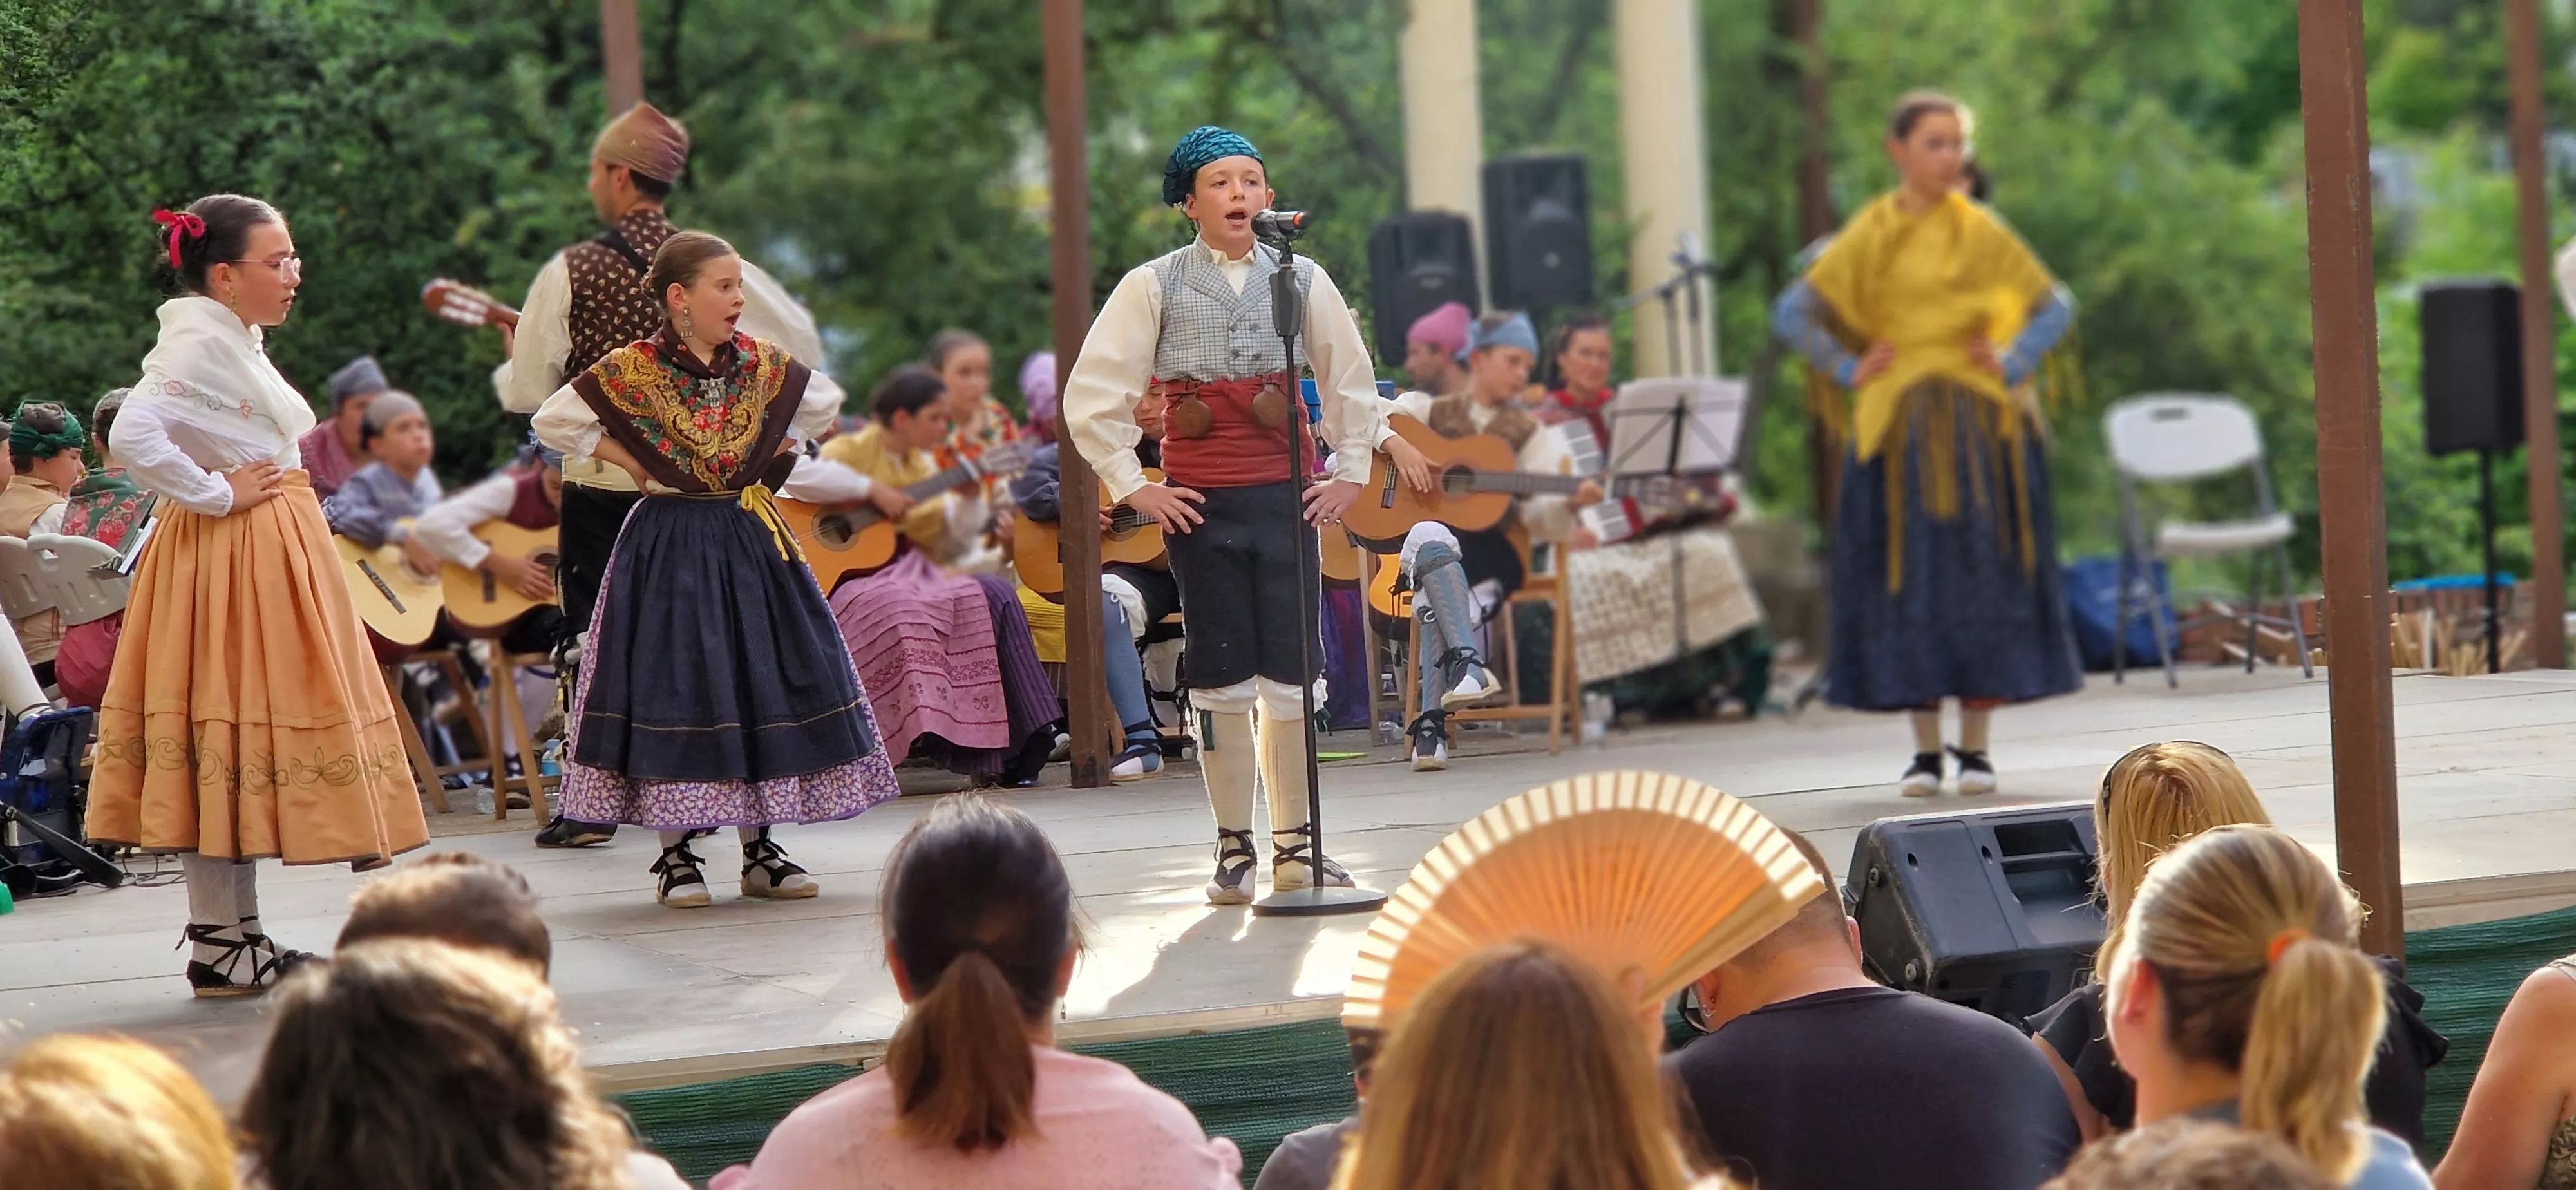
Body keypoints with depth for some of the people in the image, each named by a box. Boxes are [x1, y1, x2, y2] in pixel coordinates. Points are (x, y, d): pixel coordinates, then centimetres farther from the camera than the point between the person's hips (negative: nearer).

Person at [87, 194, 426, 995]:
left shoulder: (236, 341, 15)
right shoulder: (199, 343, -15)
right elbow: (133, 438, -28)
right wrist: (218, 494, -19)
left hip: (270, 552, 10)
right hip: (232, 553, -10)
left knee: (244, 733, 11)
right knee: (229, 731, -6)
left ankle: (236, 937, 15)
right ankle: (217, 946, -2)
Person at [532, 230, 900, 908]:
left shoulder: (759, 363, 4)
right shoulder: (632, 370, -9)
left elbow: (822, 401, 21)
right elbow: (552, 421, -4)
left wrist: (777, 451, 10)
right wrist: (624, 460, -4)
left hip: (748, 543, 5)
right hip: (669, 547, -4)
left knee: (763, 681, 4)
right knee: (672, 687, -4)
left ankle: (759, 848, 13)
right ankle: (675, 853, 2)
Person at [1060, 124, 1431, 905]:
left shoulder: (1300, 281, 7)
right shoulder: (1154, 287, 1)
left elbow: (1352, 384, 18)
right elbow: (1091, 399, 2)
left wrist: (1350, 473, 11)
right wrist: (1132, 487, -2)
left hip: (1287, 497, 2)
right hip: (1201, 504, -1)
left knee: (1293, 672, 0)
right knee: (1222, 677, 1)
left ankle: (1296, 849, 10)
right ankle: (1234, 851, 9)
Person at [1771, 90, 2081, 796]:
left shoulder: (1980, 231, 6)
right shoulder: (1870, 236, 4)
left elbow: (2054, 307, 9)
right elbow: (1792, 315, 4)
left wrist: (2012, 362, -4)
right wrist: (1848, 370, -4)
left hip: (1979, 424, 0)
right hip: (1899, 425, 0)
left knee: (1981, 573, -1)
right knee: (1910, 578, -1)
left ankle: (1975, 745, 5)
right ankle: (1925, 749, 5)